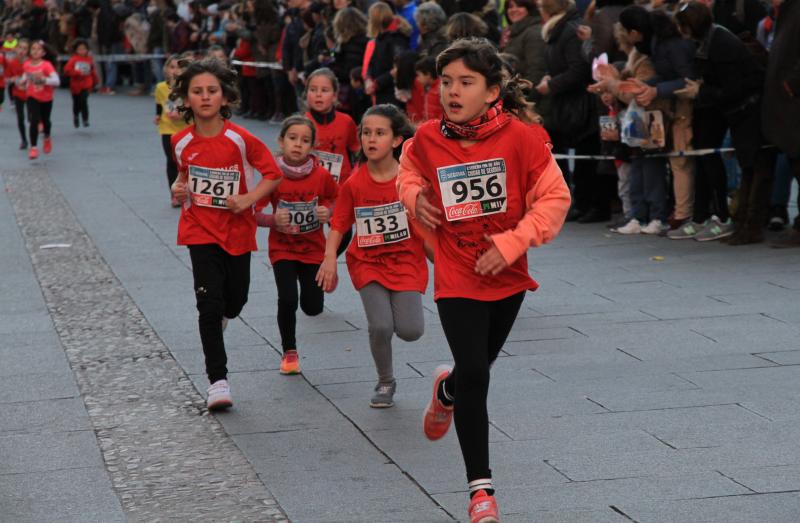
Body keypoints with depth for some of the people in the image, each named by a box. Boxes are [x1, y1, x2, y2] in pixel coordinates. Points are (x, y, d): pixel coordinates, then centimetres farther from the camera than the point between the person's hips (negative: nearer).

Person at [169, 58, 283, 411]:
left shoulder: (240, 139, -13)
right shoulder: (182, 142, -4)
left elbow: (273, 173, -7)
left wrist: (249, 199, -20)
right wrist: (179, 189, -5)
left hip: (237, 230, 0)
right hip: (201, 230, 0)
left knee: (235, 301, 14)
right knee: (210, 302, -10)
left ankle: (216, 322, 52)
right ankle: (218, 381, -5)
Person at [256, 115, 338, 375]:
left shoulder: (321, 175, -12)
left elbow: (335, 200, 8)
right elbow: (254, 215, -8)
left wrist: (328, 212, -14)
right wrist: (273, 220, -27)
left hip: (313, 248, 1)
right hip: (282, 249, -1)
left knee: (313, 307, 1)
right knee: (287, 300, -16)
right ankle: (289, 352, 6)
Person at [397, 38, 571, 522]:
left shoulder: (521, 138, -17)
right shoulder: (427, 139, -10)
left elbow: (555, 198, -12)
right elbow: (410, 170, 14)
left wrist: (512, 242, -21)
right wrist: (415, 197, -7)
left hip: (507, 276, 1)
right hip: (457, 277, -1)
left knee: (479, 365, 19)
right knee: (475, 375, -10)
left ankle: (447, 390, 58)